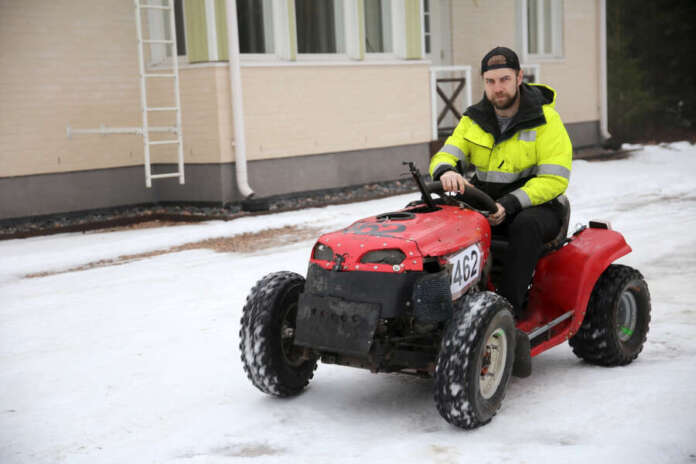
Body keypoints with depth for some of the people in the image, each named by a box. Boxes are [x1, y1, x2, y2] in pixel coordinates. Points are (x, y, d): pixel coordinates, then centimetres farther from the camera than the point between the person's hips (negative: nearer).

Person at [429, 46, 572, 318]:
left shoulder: (545, 120, -7)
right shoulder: (473, 120, 8)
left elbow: (554, 179, -14)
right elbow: (446, 155, 2)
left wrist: (510, 204, -27)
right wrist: (446, 171, -26)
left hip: (536, 205, -4)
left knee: (526, 225, -38)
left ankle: (509, 307, -35)